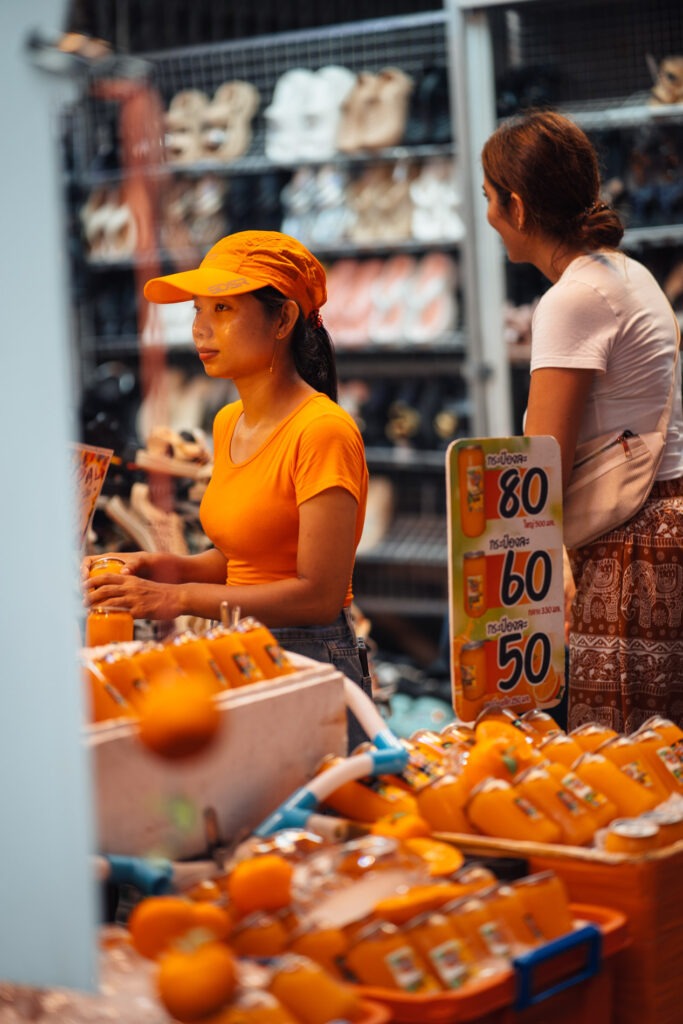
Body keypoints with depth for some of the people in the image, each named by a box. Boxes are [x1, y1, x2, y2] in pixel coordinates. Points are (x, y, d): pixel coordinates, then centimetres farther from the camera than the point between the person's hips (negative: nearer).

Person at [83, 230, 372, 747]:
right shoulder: (229, 423, 12)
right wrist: (175, 568, 1)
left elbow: (319, 594, -19)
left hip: (310, 664, -7)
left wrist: (181, 599, -18)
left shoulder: (322, 431, -15)